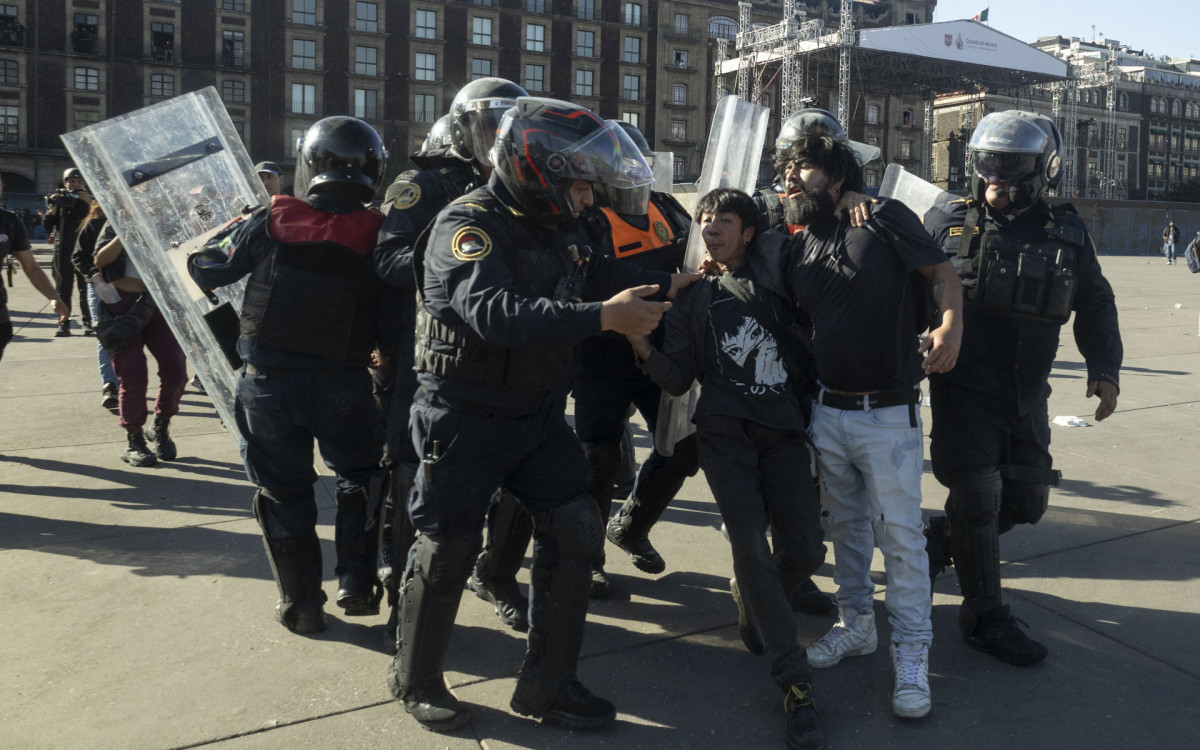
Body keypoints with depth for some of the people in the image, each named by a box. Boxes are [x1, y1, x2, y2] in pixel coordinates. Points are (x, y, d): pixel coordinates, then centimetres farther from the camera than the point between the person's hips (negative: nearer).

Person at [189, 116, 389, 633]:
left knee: (285, 490, 13)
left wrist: (192, 254, 26)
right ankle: (356, 584, 17)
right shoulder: (376, 234, -8)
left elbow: (212, 271, 6)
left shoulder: (270, 223, -7)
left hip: (268, 382, 1)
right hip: (344, 385, 0)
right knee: (359, 475, 22)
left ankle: (301, 604, 21)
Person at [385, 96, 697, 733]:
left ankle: (546, 685, 20)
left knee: (573, 532, 4)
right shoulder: (468, 226, -21)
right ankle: (415, 680, 29)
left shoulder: (555, 229, 5)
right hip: (465, 421, -7)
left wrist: (671, 283, 7)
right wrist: (602, 317, -43)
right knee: (448, 550, 4)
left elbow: (599, 275, 20)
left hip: (538, 414, 8)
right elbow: (496, 312, -38)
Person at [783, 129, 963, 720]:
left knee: (900, 533, -1)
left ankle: (911, 656, 11)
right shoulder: (804, 244, 11)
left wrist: (951, 326, -27)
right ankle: (857, 624, 33)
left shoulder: (885, 219, -7)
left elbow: (943, 273, -9)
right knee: (846, 525, 17)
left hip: (888, 414, -6)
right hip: (827, 410, 6)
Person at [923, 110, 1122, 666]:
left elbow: (1095, 305, 11)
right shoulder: (947, 223, -6)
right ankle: (985, 618, 12)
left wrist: (1104, 369, 1)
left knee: (1025, 501, 10)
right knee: (977, 496, -4)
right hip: (963, 391, -4)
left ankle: (940, 538, 36)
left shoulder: (1066, 235, 1)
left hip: (1026, 398, 4)